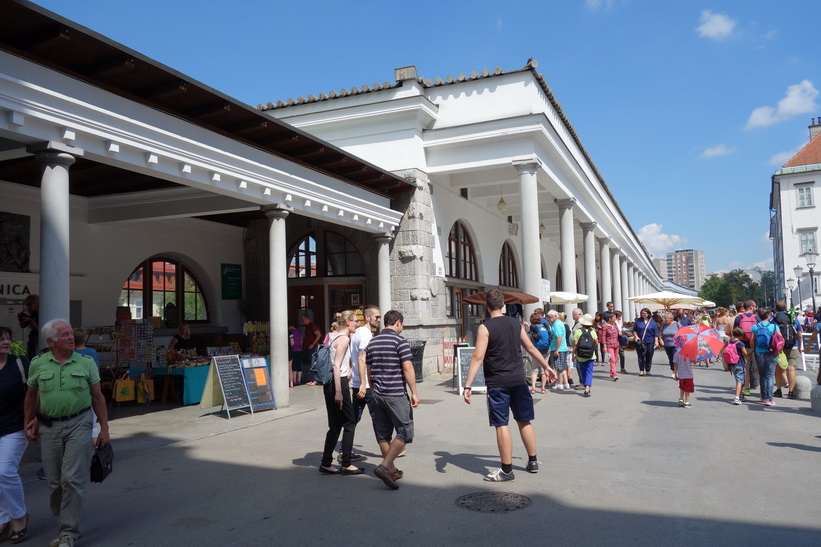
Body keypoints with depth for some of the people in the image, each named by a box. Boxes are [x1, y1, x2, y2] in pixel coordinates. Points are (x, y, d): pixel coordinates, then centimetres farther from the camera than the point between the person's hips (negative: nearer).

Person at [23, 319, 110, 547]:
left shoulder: (86, 362, -1)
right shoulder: (38, 364, 1)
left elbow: (98, 397, 3)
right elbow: (31, 396, 15)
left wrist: (104, 428, 2)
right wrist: (29, 424, 14)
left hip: (78, 425, -2)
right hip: (49, 427, 2)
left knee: (72, 480, -6)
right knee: (55, 483, 10)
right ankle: (65, 525, 28)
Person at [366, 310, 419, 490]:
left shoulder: (372, 342, 11)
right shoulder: (400, 341, -9)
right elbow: (408, 369, -15)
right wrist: (414, 393, -10)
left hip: (377, 394, 7)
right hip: (396, 394, -7)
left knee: (383, 434, 13)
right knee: (404, 432, 0)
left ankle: (392, 470, 24)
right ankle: (384, 467, -10)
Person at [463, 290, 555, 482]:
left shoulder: (485, 327, -10)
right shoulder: (516, 324, 7)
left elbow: (478, 357, -17)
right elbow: (531, 348, 15)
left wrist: (467, 386, -17)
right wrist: (546, 367, 29)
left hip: (497, 383, -5)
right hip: (518, 380, 6)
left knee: (501, 424, 0)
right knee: (524, 421, 17)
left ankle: (507, 470, 6)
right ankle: (533, 462, 27)